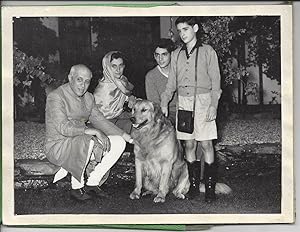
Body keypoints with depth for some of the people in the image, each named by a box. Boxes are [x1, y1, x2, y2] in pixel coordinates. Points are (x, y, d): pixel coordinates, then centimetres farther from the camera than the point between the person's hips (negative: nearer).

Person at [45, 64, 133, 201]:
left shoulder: (88, 97, 8)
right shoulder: (56, 97, -16)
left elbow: (99, 120, 10)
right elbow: (63, 127, -27)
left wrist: (127, 137, 2)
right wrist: (94, 131, -32)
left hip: (83, 143, 8)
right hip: (57, 147, -8)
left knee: (118, 143, -5)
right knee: (87, 141, -37)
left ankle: (92, 183, 0)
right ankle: (77, 188, -19)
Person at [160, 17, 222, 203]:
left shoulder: (207, 51, 1)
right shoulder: (177, 54, 12)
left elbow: (215, 81, -1)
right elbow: (172, 82, 16)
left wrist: (213, 104, -10)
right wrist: (164, 102, 6)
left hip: (203, 101, -4)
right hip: (183, 102, 4)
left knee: (206, 144, -5)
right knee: (189, 144, 5)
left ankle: (210, 186, 0)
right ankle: (194, 184, 12)